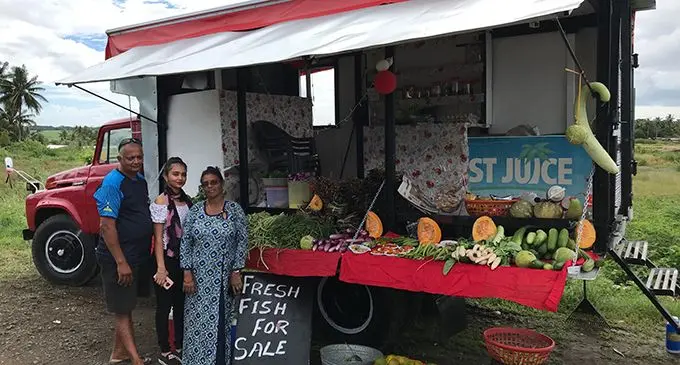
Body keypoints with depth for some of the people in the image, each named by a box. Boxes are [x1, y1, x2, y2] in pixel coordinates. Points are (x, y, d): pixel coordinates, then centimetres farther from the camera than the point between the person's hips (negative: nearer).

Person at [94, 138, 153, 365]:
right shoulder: (113, 183, -18)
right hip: (118, 258, -9)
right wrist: (121, 262, -23)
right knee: (122, 309, 0)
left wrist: (147, 251, 16)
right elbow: (107, 226, -22)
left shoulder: (140, 180, 8)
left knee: (126, 307, 18)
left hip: (136, 256, 9)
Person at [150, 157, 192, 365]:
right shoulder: (161, 202, -11)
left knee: (182, 304, 15)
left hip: (185, 258, 6)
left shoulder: (188, 201, 6)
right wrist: (161, 268, -18)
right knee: (164, 305, 6)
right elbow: (158, 237, -13)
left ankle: (180, 347, 29)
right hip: (168, 258, -6)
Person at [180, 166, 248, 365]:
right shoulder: (195, 210, 3)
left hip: (224, 278, -2)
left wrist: (236, 272, -7)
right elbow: (185, 243, 3)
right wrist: (187, 273, -3)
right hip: (199, 277, 2)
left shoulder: (234, 209, -2)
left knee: (221, 322, 3)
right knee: (197, 322, 5)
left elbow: (242, 241, -3)